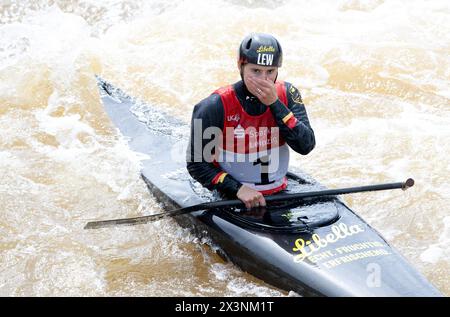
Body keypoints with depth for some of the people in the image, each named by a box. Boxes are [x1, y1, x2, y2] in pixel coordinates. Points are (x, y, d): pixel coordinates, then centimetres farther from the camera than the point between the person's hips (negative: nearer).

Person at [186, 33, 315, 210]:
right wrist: (238, 189, -17)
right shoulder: (217, 106, -12)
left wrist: (275, 104, -18)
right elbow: (196, 163, -7)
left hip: (280, 194, 5)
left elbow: (306, 147, -11)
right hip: (233, 200, -5)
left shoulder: (287, 94, 0)